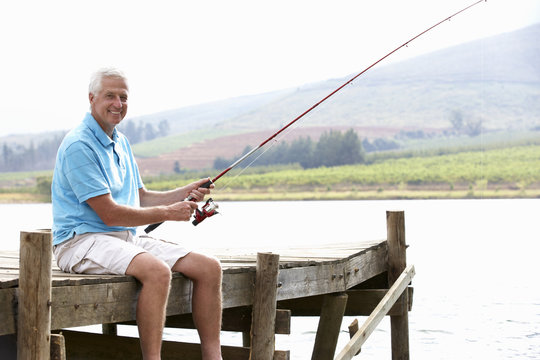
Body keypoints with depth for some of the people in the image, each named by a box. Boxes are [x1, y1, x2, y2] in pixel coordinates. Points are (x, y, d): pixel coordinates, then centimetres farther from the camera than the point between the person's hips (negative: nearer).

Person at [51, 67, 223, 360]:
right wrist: (167, 213, -11)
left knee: (209, 267, -6)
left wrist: (185, 193, 4)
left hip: (128, 238, 9)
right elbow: (109, 214, -17)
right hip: (83, 240, -9)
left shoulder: (121, 142, 17)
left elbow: (141, 198, 21)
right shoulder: (78, 145, -13)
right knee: (157, 270, -37)